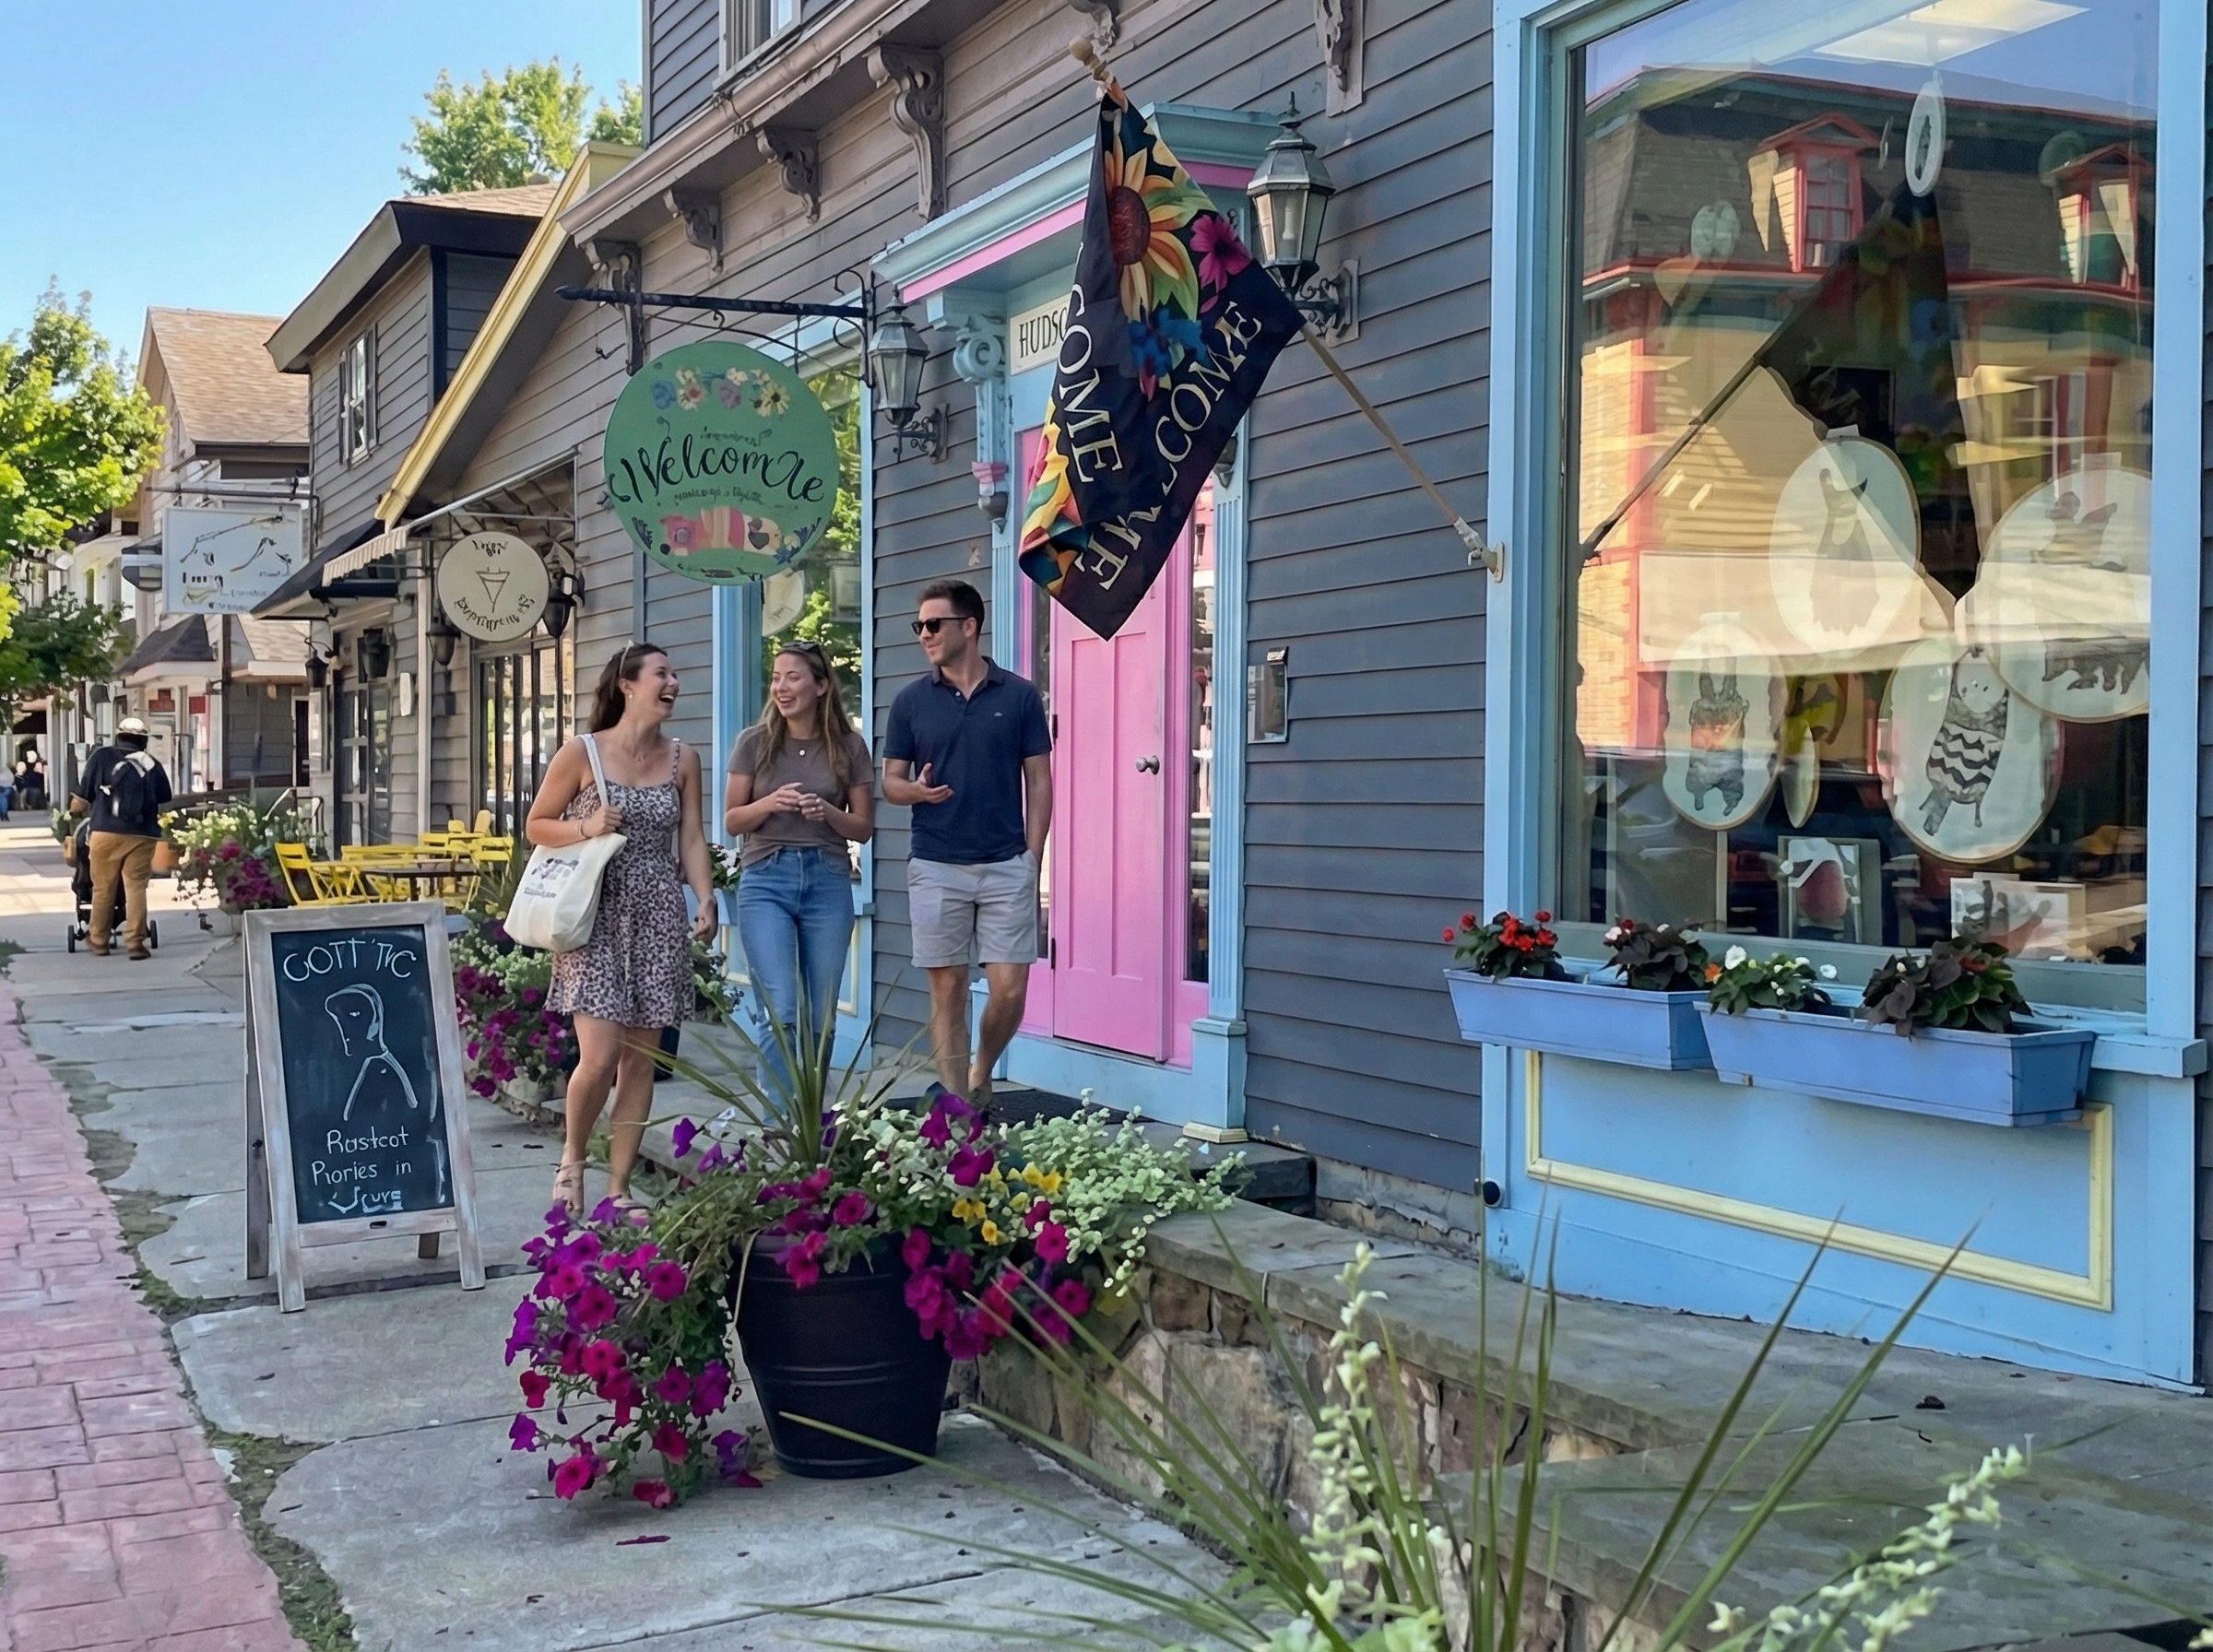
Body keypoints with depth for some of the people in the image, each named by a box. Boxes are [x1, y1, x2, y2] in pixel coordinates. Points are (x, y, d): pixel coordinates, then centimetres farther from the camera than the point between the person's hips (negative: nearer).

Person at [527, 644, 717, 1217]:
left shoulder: (682, 759, 8)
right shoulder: (581, 753, -3)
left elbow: (692, 839, 9)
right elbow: (537, 825, 4)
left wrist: (705, 898, -5)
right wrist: (586, 828, -14)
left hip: (657, 917, 4)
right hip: (596, 913, -4)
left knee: (641, 1059, 4)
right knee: (600, 1055, -12)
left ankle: (619, 1187, 14)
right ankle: (572, 1159, 15)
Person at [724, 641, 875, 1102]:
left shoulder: (849, 747, 5)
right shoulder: (754, 743, 3)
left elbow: (864, 828, 7)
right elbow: (731, 820, 5)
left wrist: (828, 812, -12)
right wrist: (769, 804, -14)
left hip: (828, 880, 2)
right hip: (766, 879, -2)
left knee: (820, 1019, 6)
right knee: (781, 1013, -13)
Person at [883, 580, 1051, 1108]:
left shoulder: (1019, 696, 3)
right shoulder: (911, 700, 5)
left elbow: (1038, 782, 5)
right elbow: (891, 782, 9)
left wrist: (1031, 858, -3)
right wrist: (917, 791, -14)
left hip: (1007, 867, -1)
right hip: (935, 868, 1)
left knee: (1009, 991, -1)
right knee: (948, 990, 3)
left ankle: (981, 1074, 25)